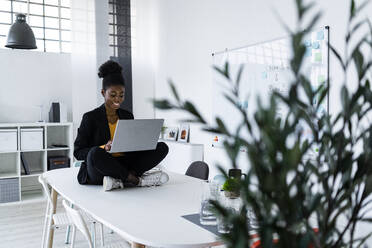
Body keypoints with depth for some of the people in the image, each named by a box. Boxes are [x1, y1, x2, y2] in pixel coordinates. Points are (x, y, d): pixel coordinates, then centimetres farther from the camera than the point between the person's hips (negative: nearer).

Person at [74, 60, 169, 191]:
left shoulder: (127, 116, 13)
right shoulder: (90, 117, -2)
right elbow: (78, 152, -6)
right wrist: (104, 148, -24)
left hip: (123, 165, 5)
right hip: (98, 170, -4)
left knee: (162, 147, -12)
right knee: (96, 153, -39)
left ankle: (119, 180, -26)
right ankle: (136, 180, -21)